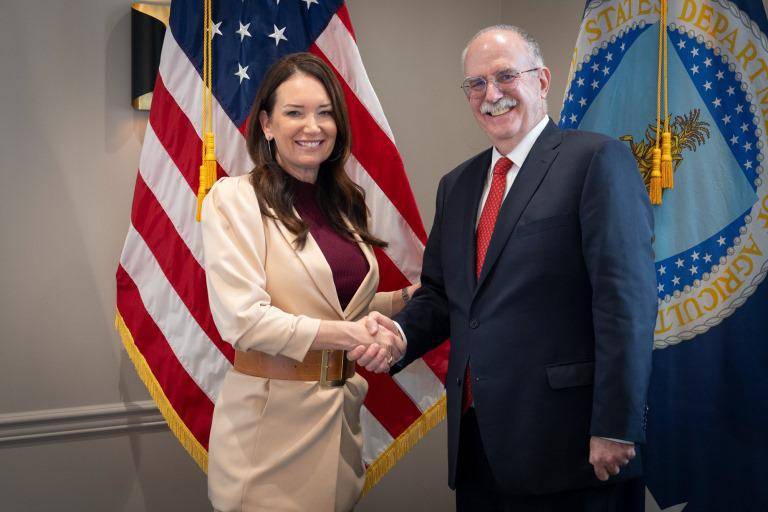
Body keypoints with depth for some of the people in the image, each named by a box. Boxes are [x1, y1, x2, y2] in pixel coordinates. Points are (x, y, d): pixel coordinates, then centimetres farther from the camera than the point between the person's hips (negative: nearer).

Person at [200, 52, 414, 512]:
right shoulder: (234, 198, -9)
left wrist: (404, 300, 1)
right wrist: (349, 334, -19)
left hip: (341, 412, 6)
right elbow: (243, 319, -17)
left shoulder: (343, 203, 10)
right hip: (271, 418, -6)